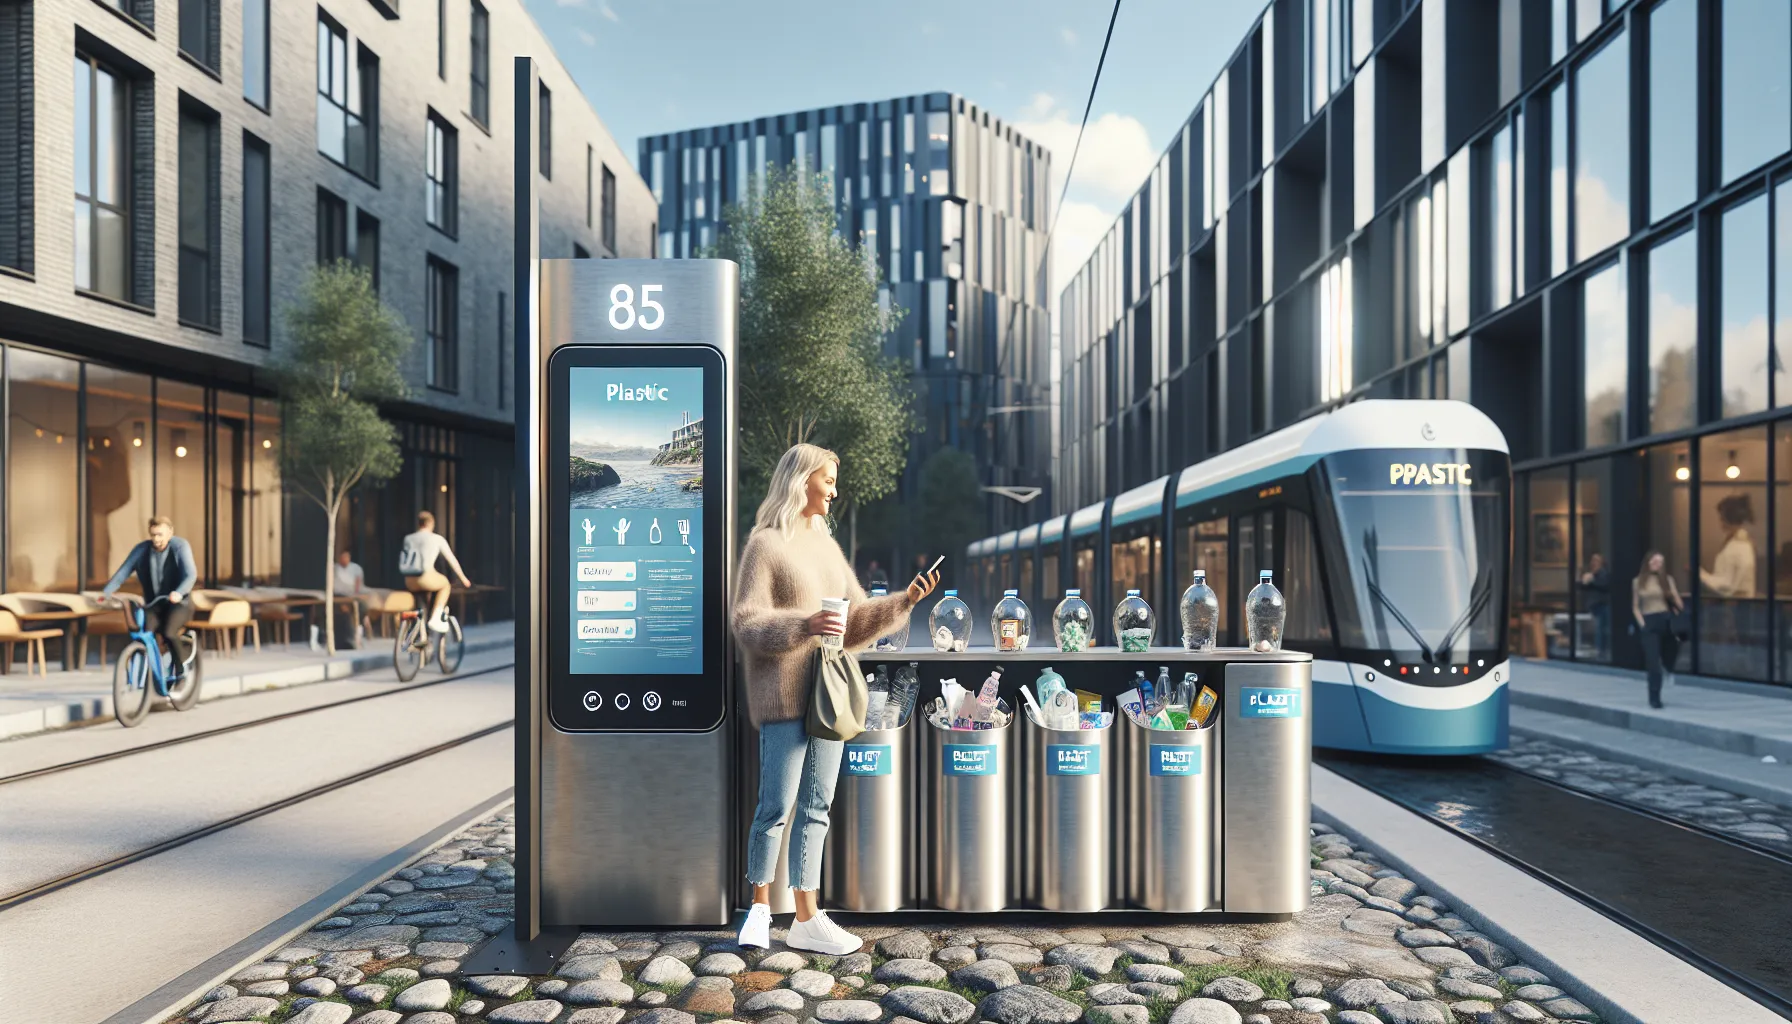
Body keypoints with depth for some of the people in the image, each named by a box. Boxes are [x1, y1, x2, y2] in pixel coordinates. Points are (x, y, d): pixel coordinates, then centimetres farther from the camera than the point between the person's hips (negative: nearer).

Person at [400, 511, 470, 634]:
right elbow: (452, 560, 15)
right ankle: (435, 619, 14)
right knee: (444, 583, 26)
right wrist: (463, 578, 27)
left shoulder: (408, 538, 17)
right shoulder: (437, 539, 7)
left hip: (409, 582, 5)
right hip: (425, 579, -5)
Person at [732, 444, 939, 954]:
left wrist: (904, 601, 5)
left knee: (816, 806, 8)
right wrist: (802, 626, -25)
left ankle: (806, 917, 16)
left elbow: (856, 622, 19)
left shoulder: (826, 545, 17)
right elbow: (747, 624, -10)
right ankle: (760, 907, 18)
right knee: (777, 806, -2)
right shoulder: (765, 544, -4)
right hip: (784, 696, -7)